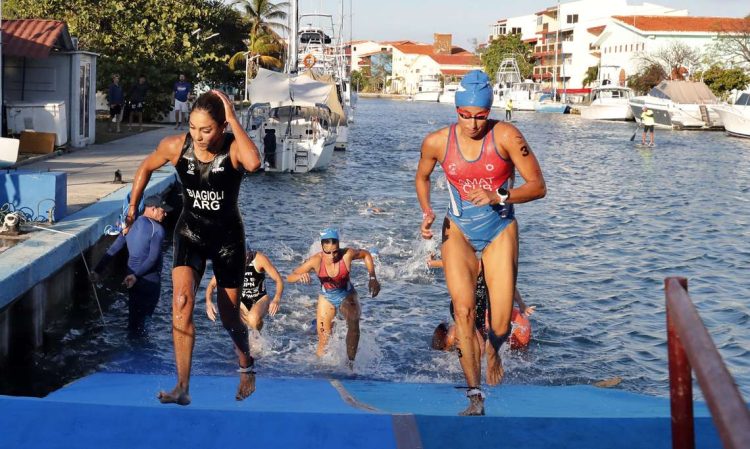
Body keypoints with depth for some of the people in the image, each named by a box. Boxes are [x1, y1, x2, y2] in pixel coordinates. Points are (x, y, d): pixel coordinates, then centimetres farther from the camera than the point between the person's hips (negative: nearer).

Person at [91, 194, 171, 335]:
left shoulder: (130, 225, 7)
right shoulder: (157, 229, -14)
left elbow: (113, 250, 5)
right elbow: (153, 258, -21)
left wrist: (98, 270, 4)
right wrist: (136, 275, -17)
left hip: (131, 276, 7)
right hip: (150, 279, -7)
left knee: (133, 313, 17)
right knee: (143, 315, 2)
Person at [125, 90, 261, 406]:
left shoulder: (234, 148, -21)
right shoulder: (176, 146, -13)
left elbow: (254, 163, -46)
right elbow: (146, 167, 9)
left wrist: (234, 119, -39)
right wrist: (132, 207, 10)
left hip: (227, 238, -1)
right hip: (190, 234, 2)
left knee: (229, 317, 10)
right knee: (182, 302, -22)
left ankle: (246, 365, 42)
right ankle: (183, 387, -19)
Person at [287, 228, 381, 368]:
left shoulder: (347, 254, -26)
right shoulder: (316, 261, -27)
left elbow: (366, 255, -3)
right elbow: (289, 277, -24)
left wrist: (373, 278, -8)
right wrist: (300, 276, -47)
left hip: (347, 295, -1)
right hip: (327, 298, 1)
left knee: (353, 323, -32)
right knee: (324, 340, 0)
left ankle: (351, 362, -25)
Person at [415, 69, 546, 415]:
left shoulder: (506, 136, -13)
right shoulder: (437, 142, -7)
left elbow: (538, 187, -11)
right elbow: (421, 177, 15)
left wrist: (498, 196, -26)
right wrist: (426, 212, -3)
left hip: (500, 230, -1)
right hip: (458, 231, 1)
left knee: (500, 325, -7)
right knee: (463, 308, -20)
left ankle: (493, 351, 32)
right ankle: (475, 397, -12)